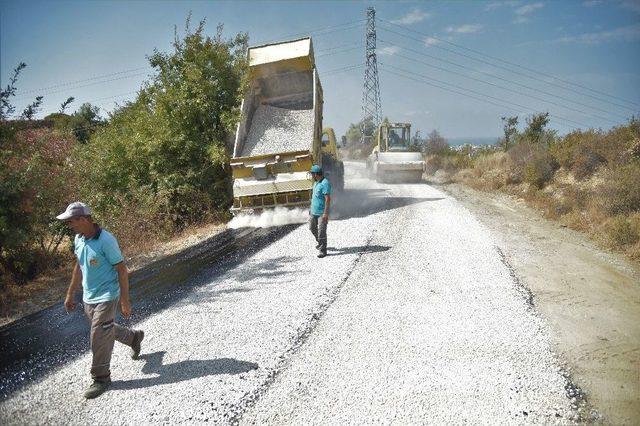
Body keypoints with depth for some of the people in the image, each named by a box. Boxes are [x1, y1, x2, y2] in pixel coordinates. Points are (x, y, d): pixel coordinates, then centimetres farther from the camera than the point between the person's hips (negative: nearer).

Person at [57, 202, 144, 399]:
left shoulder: (105, 240, -23)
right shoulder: (78, 239, 1)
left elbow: (122, 270, -19)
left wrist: (125, 301, -18)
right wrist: (70, 294, 19)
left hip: (106, 297, -8)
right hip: (88, 297, 8)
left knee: (99, 338, -2)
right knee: (106, 330, 21)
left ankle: (101, 378, 17)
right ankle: (134, 337, 47)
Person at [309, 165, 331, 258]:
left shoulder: (325, 183, -20)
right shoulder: (316, 182, 10)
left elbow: (328, 199, -24)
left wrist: (326, 213, -26)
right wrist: (311, 208, 22)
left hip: (322, 212, -10)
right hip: (314, 211, 10)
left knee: (321, 232, -6)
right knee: (312, 227, 21)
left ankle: (323, 250, 4)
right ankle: (320, 242, 40)